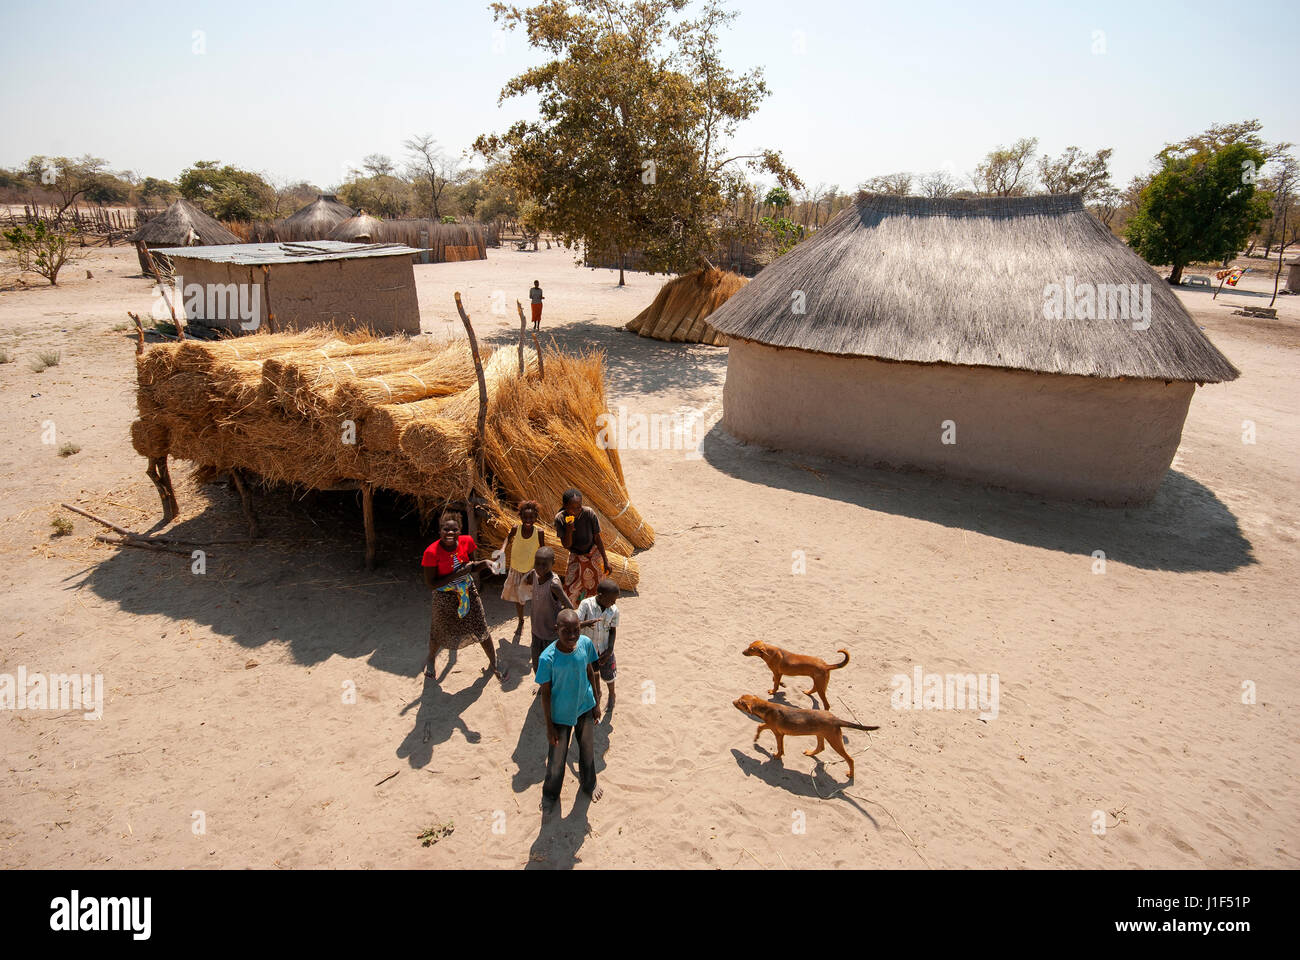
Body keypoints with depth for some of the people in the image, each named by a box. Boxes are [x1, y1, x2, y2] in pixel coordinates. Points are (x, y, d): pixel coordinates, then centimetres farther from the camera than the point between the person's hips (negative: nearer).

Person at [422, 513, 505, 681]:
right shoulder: (432, 552, -26)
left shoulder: (466, 542, -13)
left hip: (468, 592, 3)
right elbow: (430, 584, -23)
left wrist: (485, 563, -19)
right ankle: (431, 659, 53)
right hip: (445, 598, -3)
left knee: (481, 629, 11)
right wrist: (457, 574, -29)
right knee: (441, 633, 19)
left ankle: (493, 664, 34)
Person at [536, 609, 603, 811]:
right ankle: (550, 793, 48)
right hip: (561, 714, -3)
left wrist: (596, 702, 7)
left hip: (585, 707, 3)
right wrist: (549, 726, -10)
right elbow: (545, 692, -17)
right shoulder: (548, 658, -30)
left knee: (588, 749, 26)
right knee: (557, 758, 17)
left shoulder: (586, 644, -20)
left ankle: (589, 784, 55)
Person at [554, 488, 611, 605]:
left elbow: (597, 538, -14)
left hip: (594, 554, -1)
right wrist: (568, 531, -39)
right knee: (571, 591, 1)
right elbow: (566, 545, -18)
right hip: (575, 556, 1)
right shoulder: (560, 519, -24)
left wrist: (605, 561, -8)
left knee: (596, 586, 13)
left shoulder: (589, 513, -28)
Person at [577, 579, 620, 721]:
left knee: (608, 676, 13)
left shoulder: (614, 610, -17)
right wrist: (586, 623, -46)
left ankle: (611, 696, 45)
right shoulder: (586, 604, -23)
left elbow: (613, 631, -7)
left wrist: (609, 651, -13)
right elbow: (576, 624, -25)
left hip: (605, 649, 0)